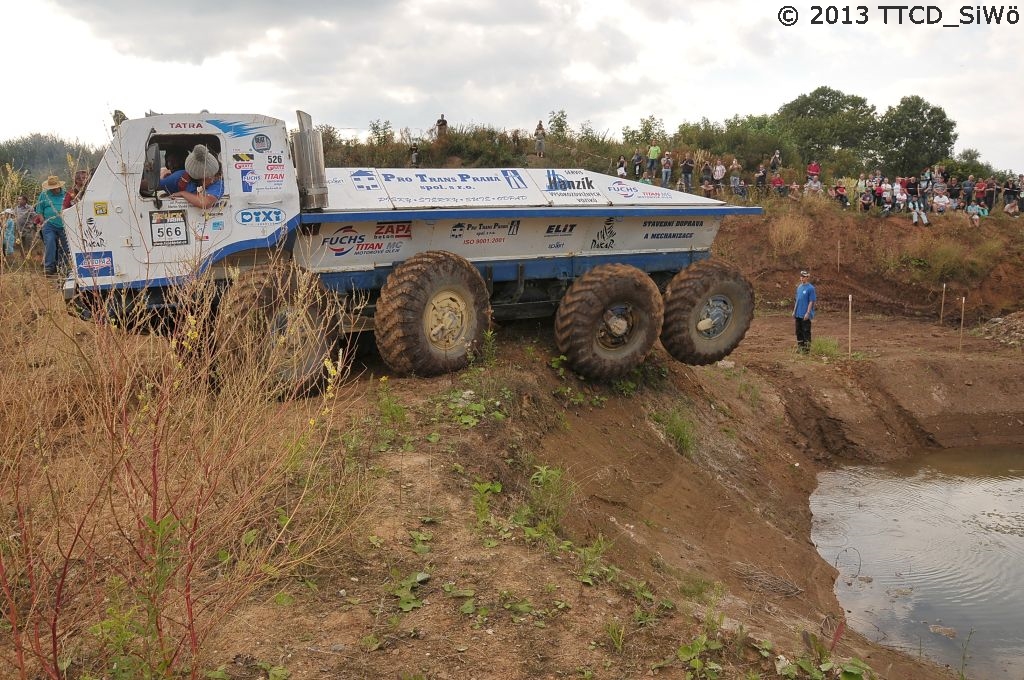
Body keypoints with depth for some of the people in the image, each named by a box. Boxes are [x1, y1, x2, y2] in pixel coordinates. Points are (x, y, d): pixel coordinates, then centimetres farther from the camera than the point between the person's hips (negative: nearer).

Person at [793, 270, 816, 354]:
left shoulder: (810, 288, -12)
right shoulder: (799, 287, 11)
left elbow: (811, 302, -13)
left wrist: (808, 313, -17)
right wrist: (794, 311, 15)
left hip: (805, 315, -8)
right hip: (798, 314, 8)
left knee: (806, 331, -2)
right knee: (798, 331, 14)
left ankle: (807, 348, 6)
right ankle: (800, 347, 24)